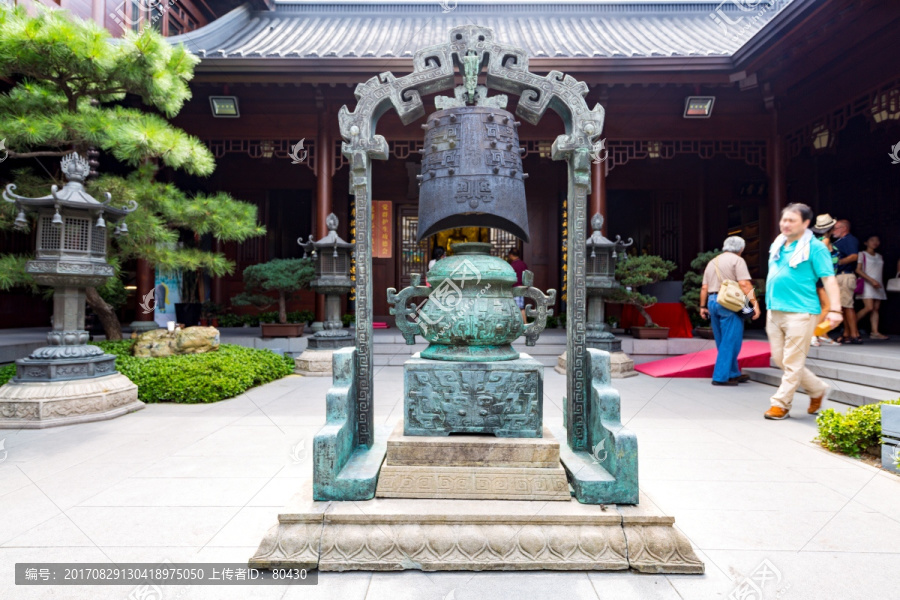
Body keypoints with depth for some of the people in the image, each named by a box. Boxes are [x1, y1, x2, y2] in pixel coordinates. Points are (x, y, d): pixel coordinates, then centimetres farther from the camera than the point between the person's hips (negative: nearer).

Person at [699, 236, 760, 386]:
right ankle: (721, 377, -3)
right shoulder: (737, 260, -3)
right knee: (730, 342, -3)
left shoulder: (712, 262, 18)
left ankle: (733, 374, 24)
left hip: (712, 302, 7)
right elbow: (744, 284, -14)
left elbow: (704, 288, 15)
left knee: (723, 343, 14)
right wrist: (755, 304, -16)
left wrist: (703, 307, 19)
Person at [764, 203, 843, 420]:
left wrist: (835, 310, -18)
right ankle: (818, 389, 30)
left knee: (792, 362, -2)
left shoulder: (815, 247, -5)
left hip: (800, 312, -7)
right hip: (774, 312, 7)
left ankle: (781, 404, 7)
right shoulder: (777, 245, 14)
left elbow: (829, 279, -10)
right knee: (779, 359, 11)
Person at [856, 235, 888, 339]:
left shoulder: (880, 257, 19)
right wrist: (871, 280, -15)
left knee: (876, 308, -1)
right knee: (869, 308, -17)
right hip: (867, 284, -6)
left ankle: (875, 332, -4)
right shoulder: (862, 254, 1)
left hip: (878, 285, 6)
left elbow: (881, 271, 20)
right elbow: (858, 270, -8)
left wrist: (878, 282, 6)